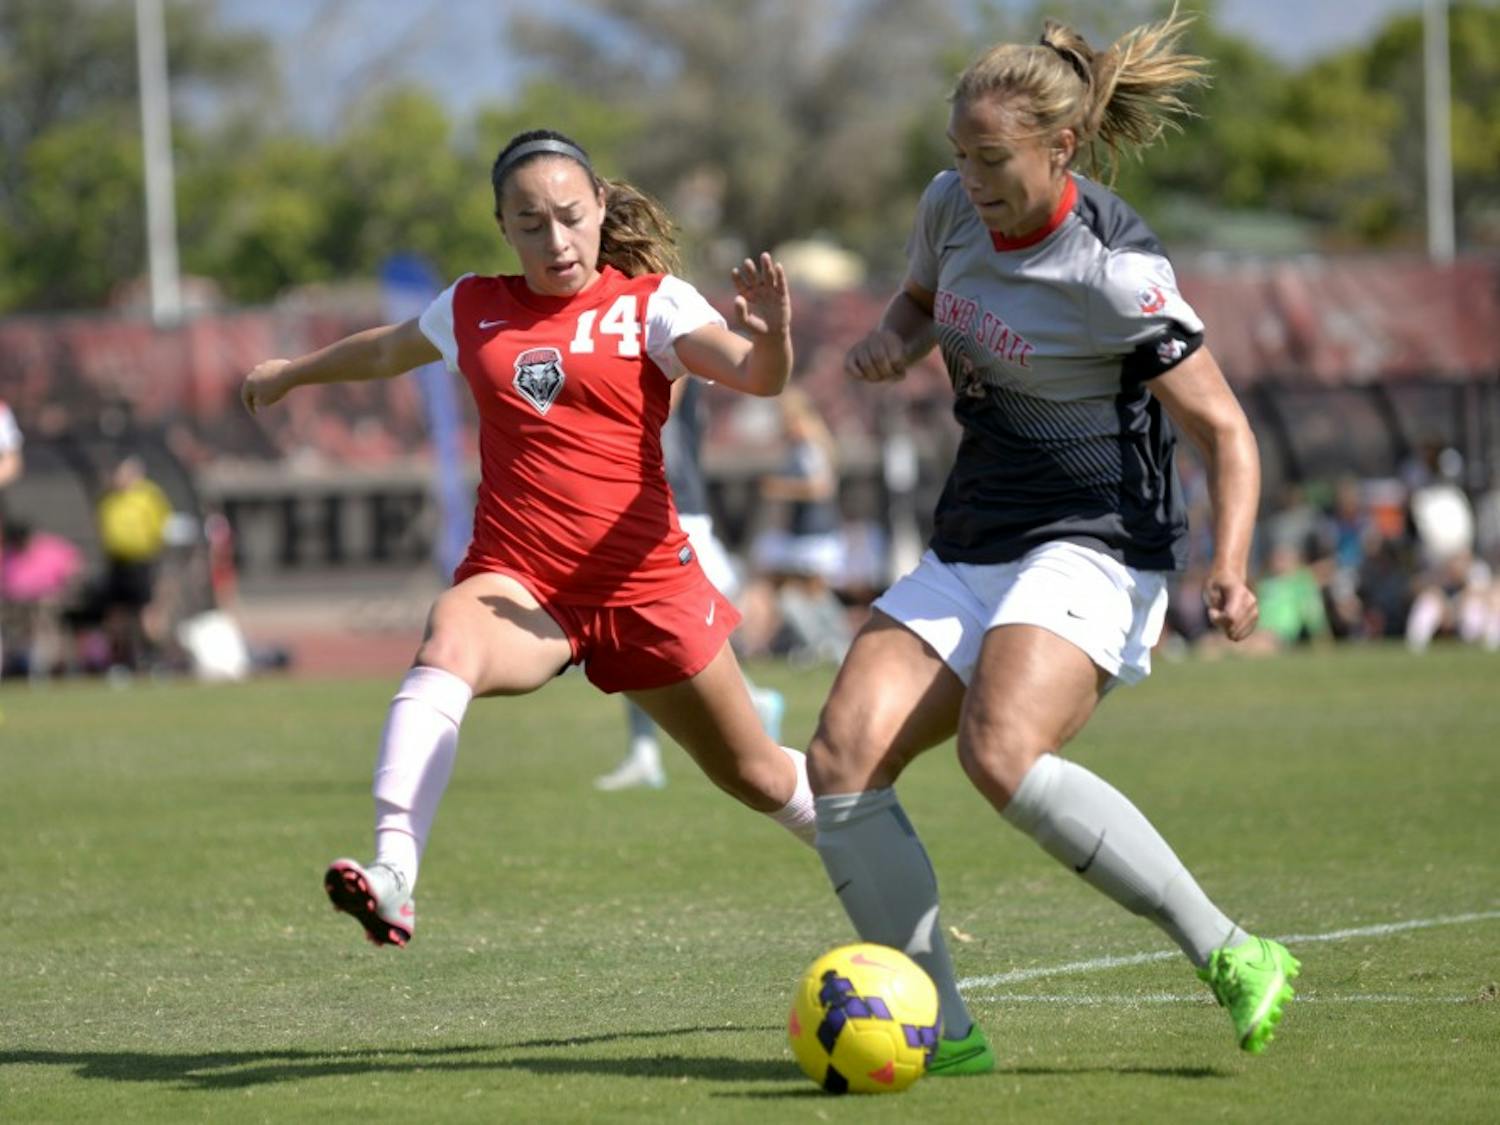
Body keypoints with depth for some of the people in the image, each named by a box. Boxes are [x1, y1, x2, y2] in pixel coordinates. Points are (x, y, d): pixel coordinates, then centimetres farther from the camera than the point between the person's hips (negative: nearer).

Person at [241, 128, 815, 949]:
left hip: (643, 584, -1)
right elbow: (387, 351, 31)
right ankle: (392, 875, -51)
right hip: (517, 581, 1)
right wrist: (291, 373, 47)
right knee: (448, 644, -35)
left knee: (757, 779, 11)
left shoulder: (649, 303, 0)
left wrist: (771, 337, -40)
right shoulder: (473, 310, 9)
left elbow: (755, 377, -17)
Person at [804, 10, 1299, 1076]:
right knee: (841, 758, -11)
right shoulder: (951, 206, 3)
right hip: (971, 546, 7)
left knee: (1003, 755, -32)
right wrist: (891, 340, 2)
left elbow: (1225, 430, -12)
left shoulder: (1114, 271, -17)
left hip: (1093, 544, -7)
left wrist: (1230, 569, -28)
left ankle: (1231, 958, -20)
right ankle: (943, 1035, -6)